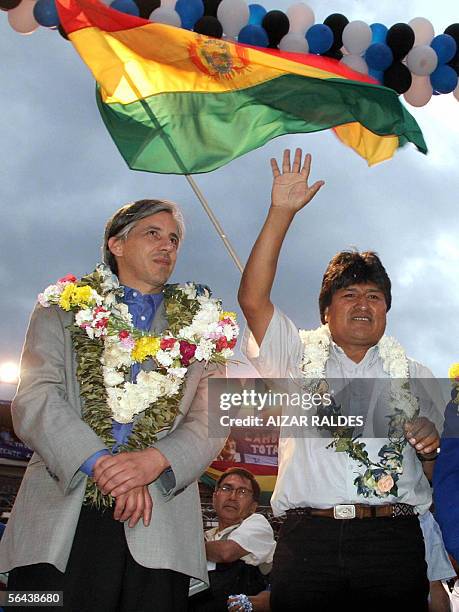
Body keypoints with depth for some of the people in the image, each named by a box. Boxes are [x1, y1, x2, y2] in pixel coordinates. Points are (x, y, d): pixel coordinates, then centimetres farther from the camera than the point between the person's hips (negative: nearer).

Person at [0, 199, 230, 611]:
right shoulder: (63, 307, 11)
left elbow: (211, 422, 5)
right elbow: (34, 401, -1)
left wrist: (155, 460, -15)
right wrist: (101, 464, -15)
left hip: (159, 530, 1)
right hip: (58, 520, 0)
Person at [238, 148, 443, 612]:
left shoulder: (410, 375, 18)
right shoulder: (299, 357, 12)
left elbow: (436, 465, 20)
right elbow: (252, 298, -2)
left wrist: (432, 443, -5)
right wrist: (281, 213, -7)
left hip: (393, 540, 2)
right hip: (308, 539, -1)